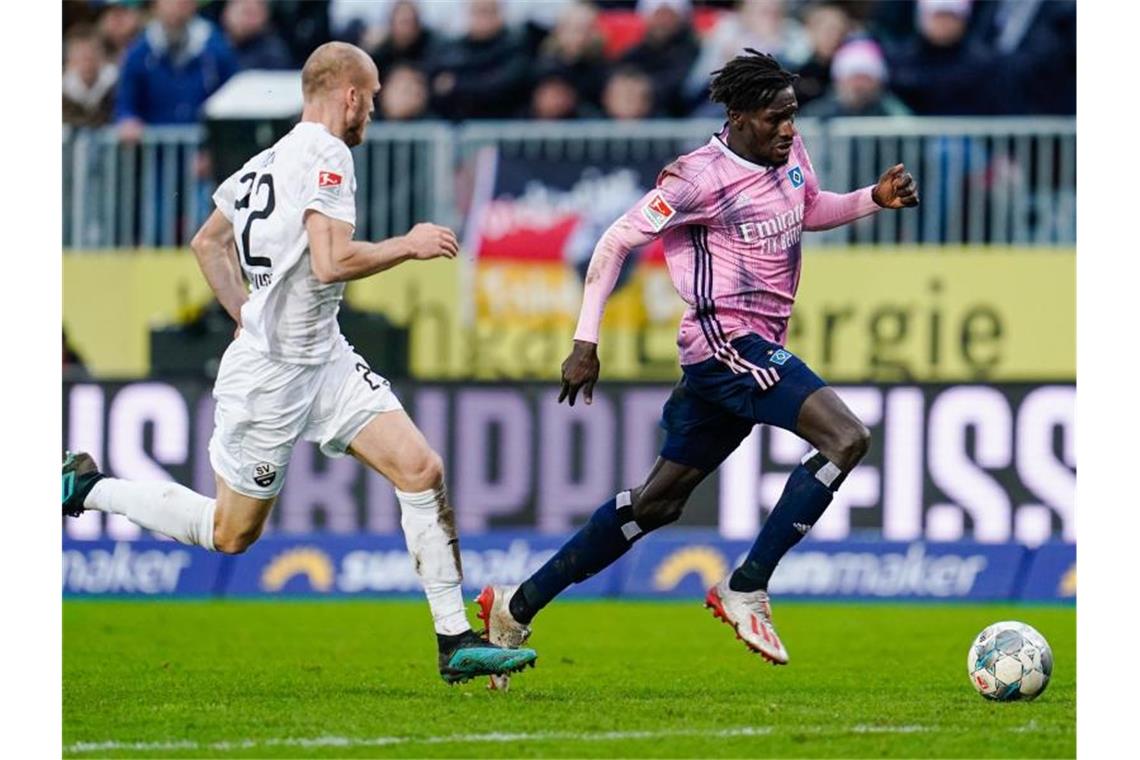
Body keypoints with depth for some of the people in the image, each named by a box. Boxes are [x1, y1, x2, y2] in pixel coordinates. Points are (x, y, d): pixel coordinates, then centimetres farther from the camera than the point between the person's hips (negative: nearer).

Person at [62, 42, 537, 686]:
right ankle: (89, 488, 23)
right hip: (272, 375, -9)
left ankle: (456, 642, -4)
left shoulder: (271, 160, 9)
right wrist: (410, 246, -15)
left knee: (422, 471, -4)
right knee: (232, 532, 6)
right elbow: (332, 262, -28)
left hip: (324, 358, 9)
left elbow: (207, 243, 20)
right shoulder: (326, 154, -18)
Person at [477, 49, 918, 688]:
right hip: (726, 341, -9)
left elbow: (811, 211, 29)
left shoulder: (791, 153, 8)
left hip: (756, 349, 9)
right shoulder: (702, 178, -15)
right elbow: (617, 241, -8)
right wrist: (586, 342, -8)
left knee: (660, 501, 14)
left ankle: (519, 605, 22)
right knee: (846, 437, -23)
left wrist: (876, 199, 10)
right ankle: (746, 590, -19)